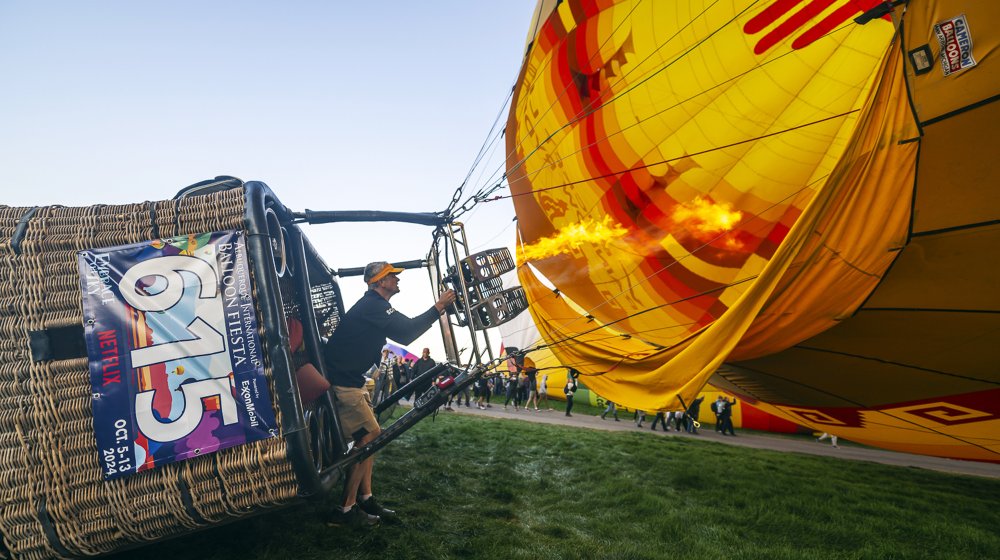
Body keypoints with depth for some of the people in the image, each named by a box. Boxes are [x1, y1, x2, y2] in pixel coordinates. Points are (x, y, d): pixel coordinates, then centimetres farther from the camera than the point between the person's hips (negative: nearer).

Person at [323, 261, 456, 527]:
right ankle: (345, 510, -3)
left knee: (369, 436, 12)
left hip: (349, 380, 11)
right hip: (341, 383, -11)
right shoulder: (372, 306, -17)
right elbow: (406, 332, -23)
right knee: (371, 435, -9)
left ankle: (365, 499, 18)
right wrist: (438, 307, -16)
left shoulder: (374, 305, 16)